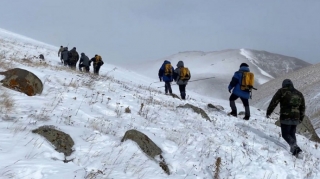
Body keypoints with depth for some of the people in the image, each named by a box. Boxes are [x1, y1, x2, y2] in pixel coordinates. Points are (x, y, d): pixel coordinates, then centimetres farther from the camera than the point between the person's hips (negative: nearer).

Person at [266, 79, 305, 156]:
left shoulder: (282, 91, 0)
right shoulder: (299, 94, 16)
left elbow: (274, 102, -5)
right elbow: (303, 107, 21)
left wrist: (268, 112, 3)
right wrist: (301, 118, 30)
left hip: (285, 118, -5)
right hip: (295, 119, 5)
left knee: (285, 134, -1)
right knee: (292, 134, 17)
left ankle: (295, 146, -22)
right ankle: (293, 150, 11)